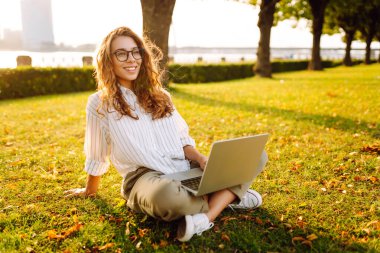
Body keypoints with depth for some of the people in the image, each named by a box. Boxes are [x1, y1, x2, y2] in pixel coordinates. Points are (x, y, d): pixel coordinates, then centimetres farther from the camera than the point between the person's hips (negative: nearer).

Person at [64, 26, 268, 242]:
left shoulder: (160, 95, 16)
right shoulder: (100, 103, 3)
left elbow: (182, 139, 14)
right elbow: (96, 156, 13)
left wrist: (202, 159, -5)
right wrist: (91, 190, 23)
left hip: (186, 168, 6)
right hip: (144, 176, -5)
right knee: (167, 195, -44)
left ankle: (206, 217, -26)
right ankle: (227, 196, -16)